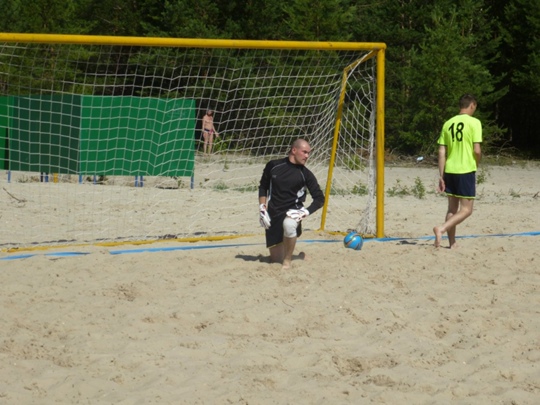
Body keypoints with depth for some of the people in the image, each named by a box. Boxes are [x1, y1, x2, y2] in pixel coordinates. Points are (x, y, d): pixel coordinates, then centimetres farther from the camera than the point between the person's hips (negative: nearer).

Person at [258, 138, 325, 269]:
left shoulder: (305, 174, -4)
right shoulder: (273, 166, 0)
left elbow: (319, 199, -2)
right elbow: (263, 187, 11)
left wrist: (304, 213, -17)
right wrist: (262, 210, 1)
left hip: (292, 211, -2)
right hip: (273, 214, 2)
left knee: (289, 224, -41)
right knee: (276, 260, 2)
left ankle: (288, 261, -23)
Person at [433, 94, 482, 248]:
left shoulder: (448, 124, 7)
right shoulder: (474, 122, -8)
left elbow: (441, 152, 5)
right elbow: (477, 150, -13)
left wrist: (441, 176, 9)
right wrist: (476, 164, 8)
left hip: (450, 170, 6)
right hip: (466, 171, -6)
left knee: (452, 208, 14)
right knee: (466, 210, 0)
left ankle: (452, 243, 14)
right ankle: (441, 229, -21)